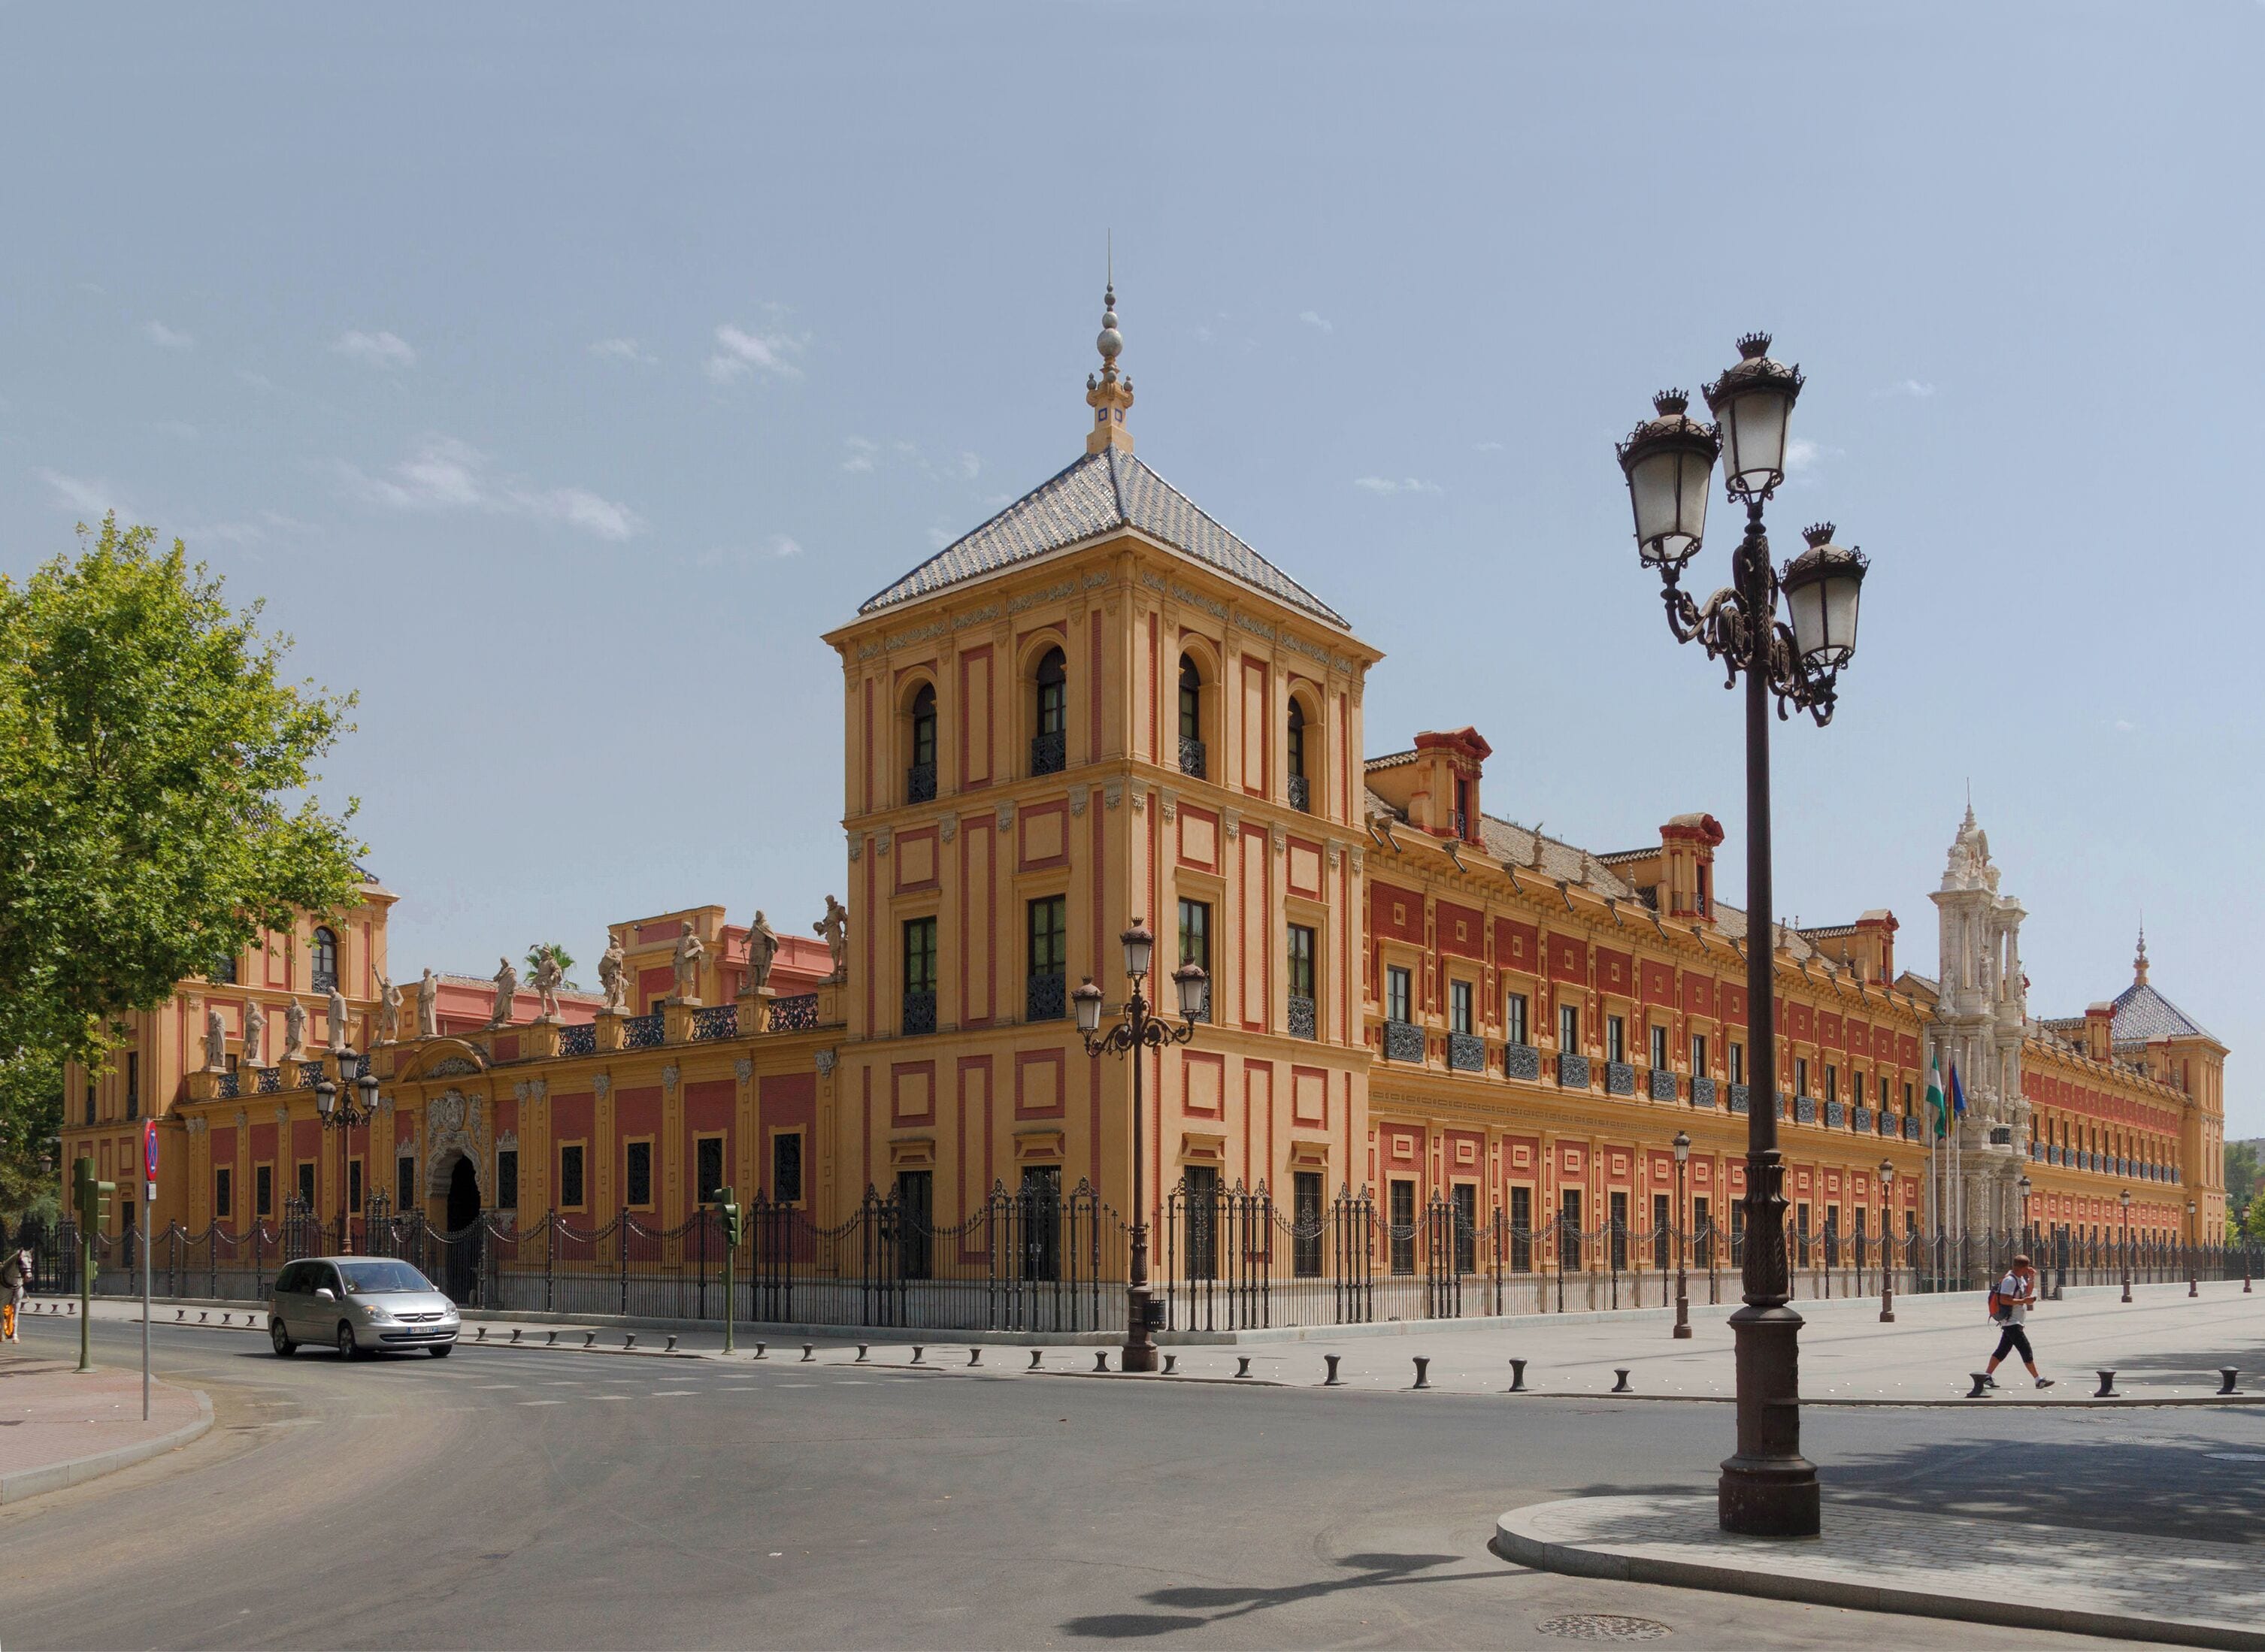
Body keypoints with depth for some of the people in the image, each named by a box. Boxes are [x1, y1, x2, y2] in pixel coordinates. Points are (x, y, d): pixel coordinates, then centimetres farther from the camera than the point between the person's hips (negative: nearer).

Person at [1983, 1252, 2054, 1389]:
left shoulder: (2020, 1278, 14)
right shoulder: (2010, 1280, -18)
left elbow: (2028, 1291, 25)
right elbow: (2004, 1300, -25)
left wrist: (2032, 1278, 11)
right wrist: (2023, 1301, -24)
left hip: (2013, 1322, 10)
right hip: (2012, 1322, -10)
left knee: (2003, 1350, 10)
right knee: (2026, 1350, -7)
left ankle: (1987, 1375, 12)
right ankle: (2038, 1380, -4)